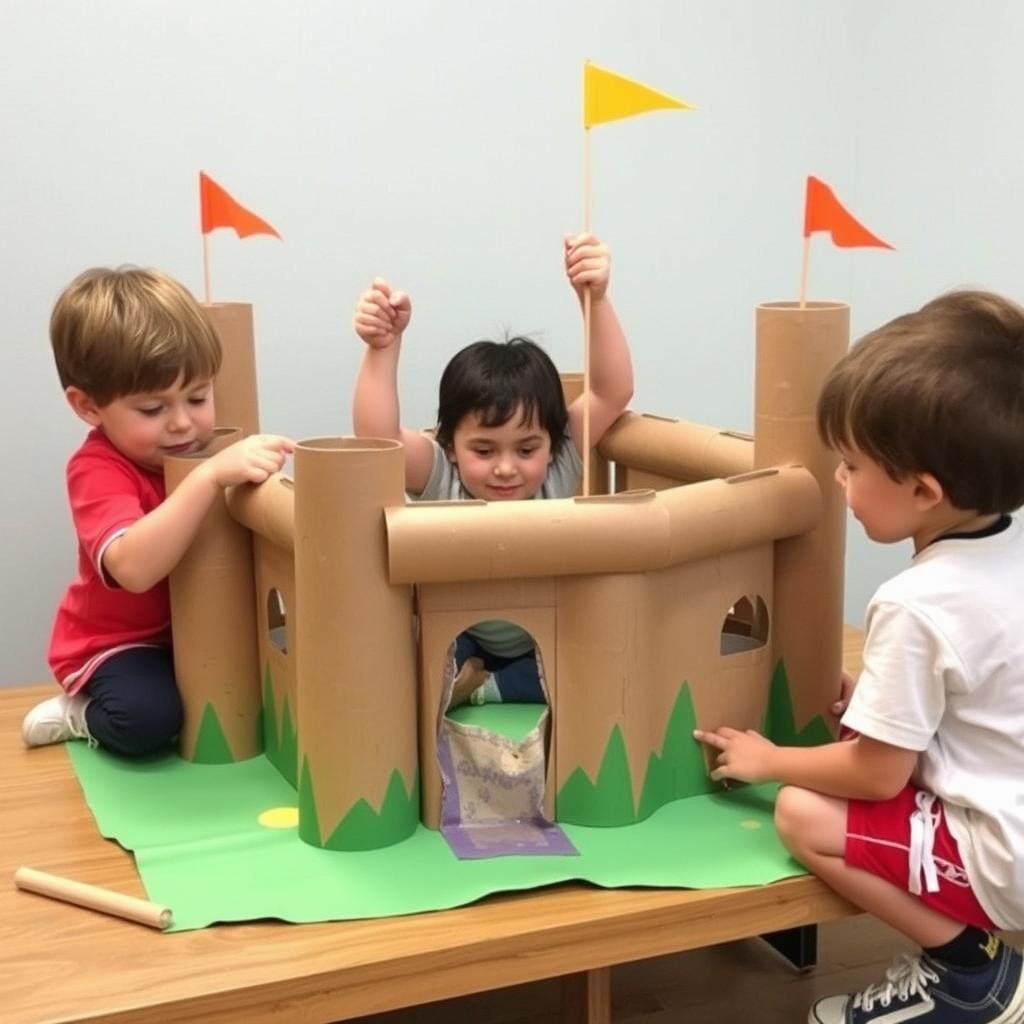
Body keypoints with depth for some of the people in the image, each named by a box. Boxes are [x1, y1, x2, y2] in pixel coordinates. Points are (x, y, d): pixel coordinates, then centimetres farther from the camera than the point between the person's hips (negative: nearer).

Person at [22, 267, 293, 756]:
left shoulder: (208, 448, -3)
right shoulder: (97, 470, -25)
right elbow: (133, 568, -44)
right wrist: (210, 475, -52)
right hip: (116, 641, -7)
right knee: (148, 717, -33)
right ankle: (83, 715, 1)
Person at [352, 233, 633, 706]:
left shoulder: (561, 465, -19)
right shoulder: (440, 476, -22)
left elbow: (614, 393, -30)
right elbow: (377, 437, -41)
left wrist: (597, 300, -43)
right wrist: (383, 347, -53)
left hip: (549, 649, 3)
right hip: (457, 645, -3)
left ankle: (476, 687, -11)